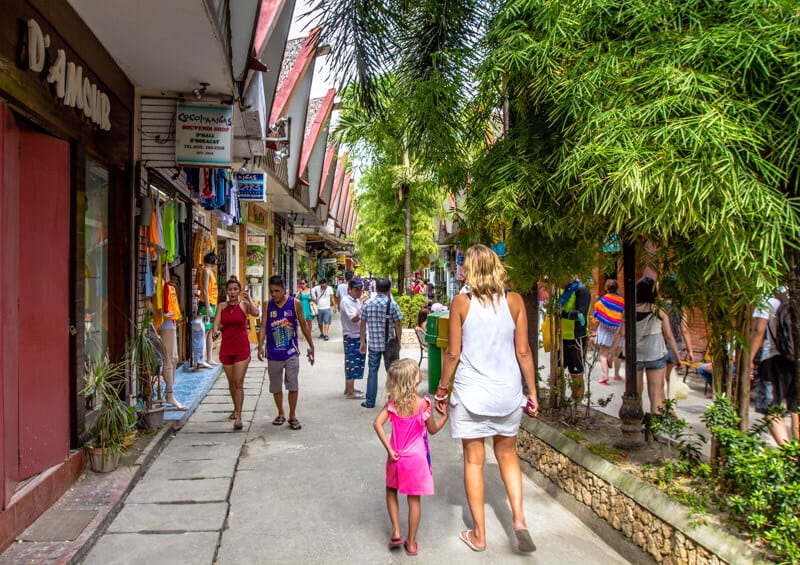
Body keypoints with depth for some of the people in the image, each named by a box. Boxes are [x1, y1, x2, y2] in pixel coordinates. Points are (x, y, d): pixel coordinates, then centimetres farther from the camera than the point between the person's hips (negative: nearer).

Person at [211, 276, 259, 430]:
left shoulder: (244, 304, -3)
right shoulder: (222, 306, 6)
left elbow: (256, 313, -23)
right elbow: (216, 324, -2)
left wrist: (249, 298, -13)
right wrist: (215, 331, -23)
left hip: (242, 348, -3)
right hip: (226, 348, 3)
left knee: (238, 382, -10)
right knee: (231, 382, 15)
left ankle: (238, 416, -9)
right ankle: (236, 409, 36)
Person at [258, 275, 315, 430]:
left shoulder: (294, 303, -3)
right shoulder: (268, 305, 0)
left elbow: (303, 325, 6)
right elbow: (263, 327, -4)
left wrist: (311, 346, 8)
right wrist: (260, 346, -19)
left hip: (291, 352, -2)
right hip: (273, 353, 2)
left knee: (293, 385, -4)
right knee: (276, 387, 13)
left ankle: (292, 416, 11)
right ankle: (280, 414, 31)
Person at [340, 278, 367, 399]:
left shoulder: (355, 300, 13)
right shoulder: (346, 301, -17)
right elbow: (355, 318, -27)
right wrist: (362, 304, -23)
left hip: (357, 336, 10)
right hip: (352, 337, -10)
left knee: (351, 364, 16)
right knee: (352, 363, -5)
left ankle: (348, 389, 25)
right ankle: (350, 392, 2)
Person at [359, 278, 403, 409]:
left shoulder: (367, 304, 2)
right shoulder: (392, 304, -8)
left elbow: (363, 325, 6)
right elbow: (398, 326, -7)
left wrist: (362, 342, 13)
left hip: (373, 344, 2)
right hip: (389, 343, -2)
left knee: (372, 371, 9)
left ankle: (370, 401, 13)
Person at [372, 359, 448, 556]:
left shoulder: (393, 402, -8)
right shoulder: (423, 403, -15)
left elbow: (377, 423, -18)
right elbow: (433, 430, -3)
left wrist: (389, 449, -14)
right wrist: (445, 416, 12)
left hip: (396, 457, 2)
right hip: (416, 458, -2)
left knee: (391, 491, 25)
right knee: (414, 499, 10)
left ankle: (396, 532, 18)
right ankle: (411, 543, 19)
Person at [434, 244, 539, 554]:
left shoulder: (461, 303, -7)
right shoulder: (514, 301, -3)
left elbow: (453, 353, -5)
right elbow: (523, 351, -1)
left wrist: (441, 390, 7)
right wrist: (532, 391, 8)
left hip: (471, 392, -2)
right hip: (508, 391, 2)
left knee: (473, 460, 10)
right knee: (507, 454, 21)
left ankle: (479, 534, 20)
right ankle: (519, 519, 9)